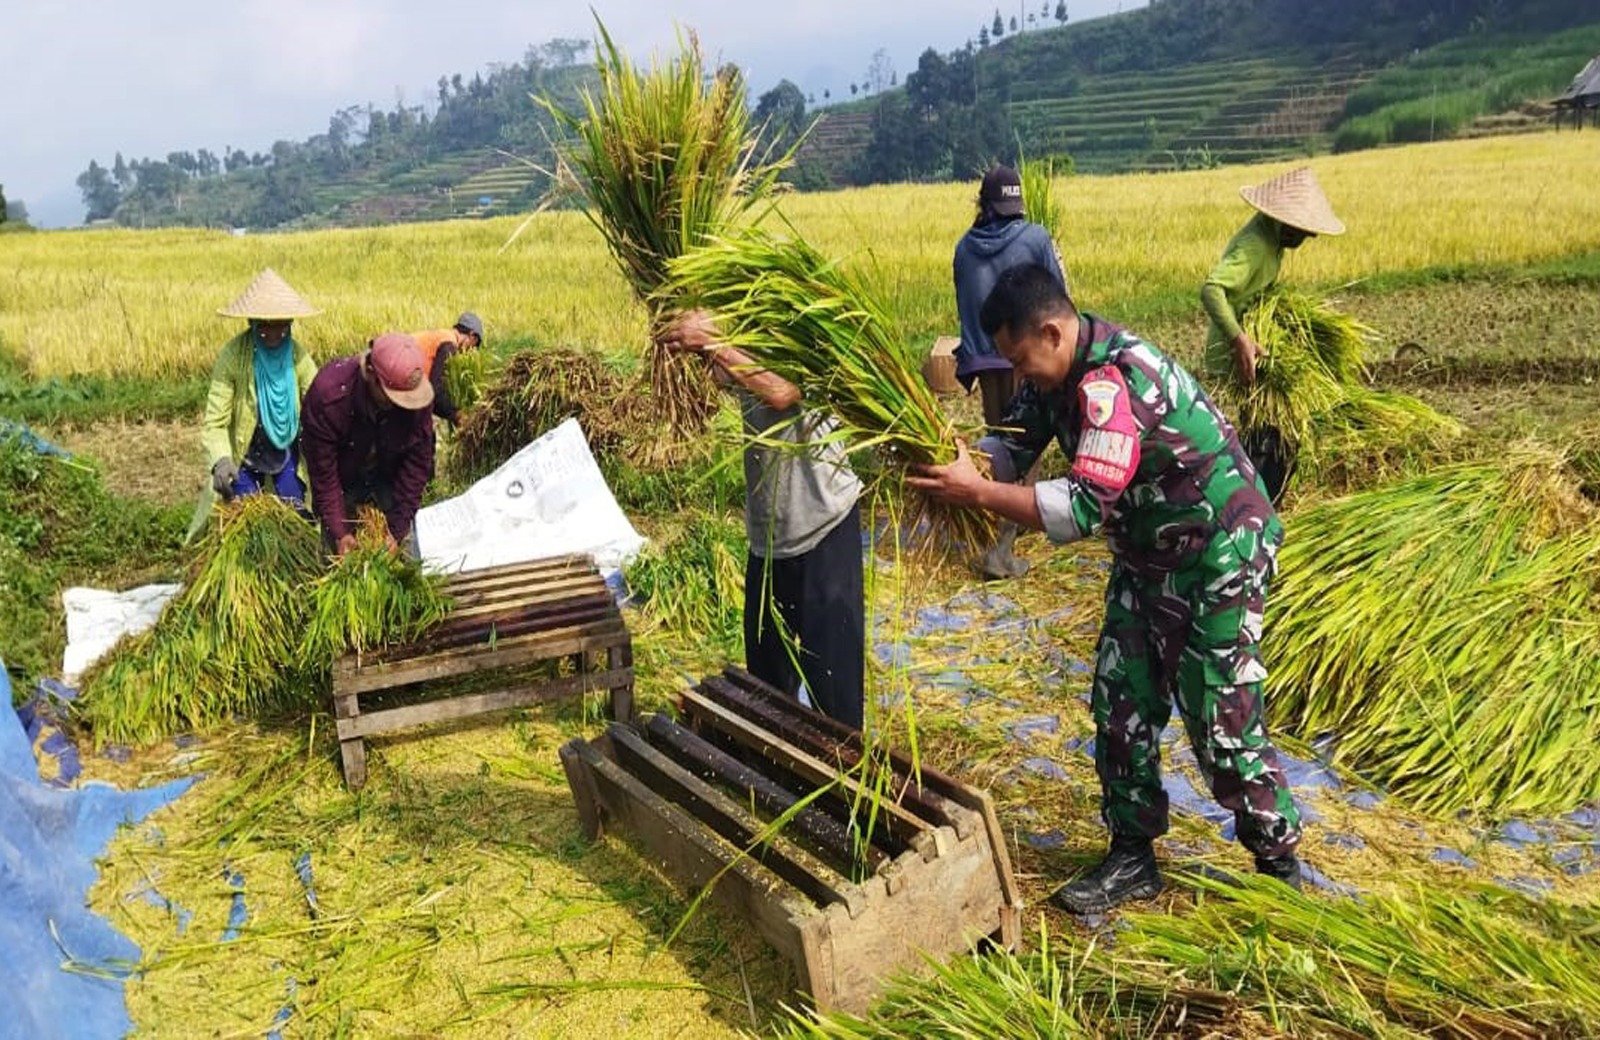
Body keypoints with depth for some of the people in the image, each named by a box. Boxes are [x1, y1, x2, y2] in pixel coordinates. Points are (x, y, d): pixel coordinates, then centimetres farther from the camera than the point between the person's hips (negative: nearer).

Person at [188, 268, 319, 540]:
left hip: (287, 453, 2)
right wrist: (221, 460, -39)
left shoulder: (298, 356, -15)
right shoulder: (233, 355, -22)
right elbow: (214, 424, -21)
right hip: (243, 455, -2)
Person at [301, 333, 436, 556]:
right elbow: (323, 471, -24)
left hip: (390, 477, 2)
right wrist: (339, 532, -24)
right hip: (342, 480, -2)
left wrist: (397, 529, -20)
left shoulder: (419, 396, -26)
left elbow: (417, 463, -17)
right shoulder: (327, 394, -33)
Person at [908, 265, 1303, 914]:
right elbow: (1013, 443, 2)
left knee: (1221, 720, -2)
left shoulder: (1111, 383, -31)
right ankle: (1132, 859, 21)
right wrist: (960, 465, -18)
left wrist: (977, 493, -35)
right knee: (1121, 705, 8)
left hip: (1219, 556, -9)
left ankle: (1280, 864, 20)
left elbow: (1084, 508, -36)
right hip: (1146, 560, 9)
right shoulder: (1059, 372, -2)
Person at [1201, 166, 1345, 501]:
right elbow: (1210, 289, -39)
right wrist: (1239, 340, -48)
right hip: (1237, 351, -10)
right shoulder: (1253, 246, -25)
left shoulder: (1271, 235, 6)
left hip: (1252, 341, 10)